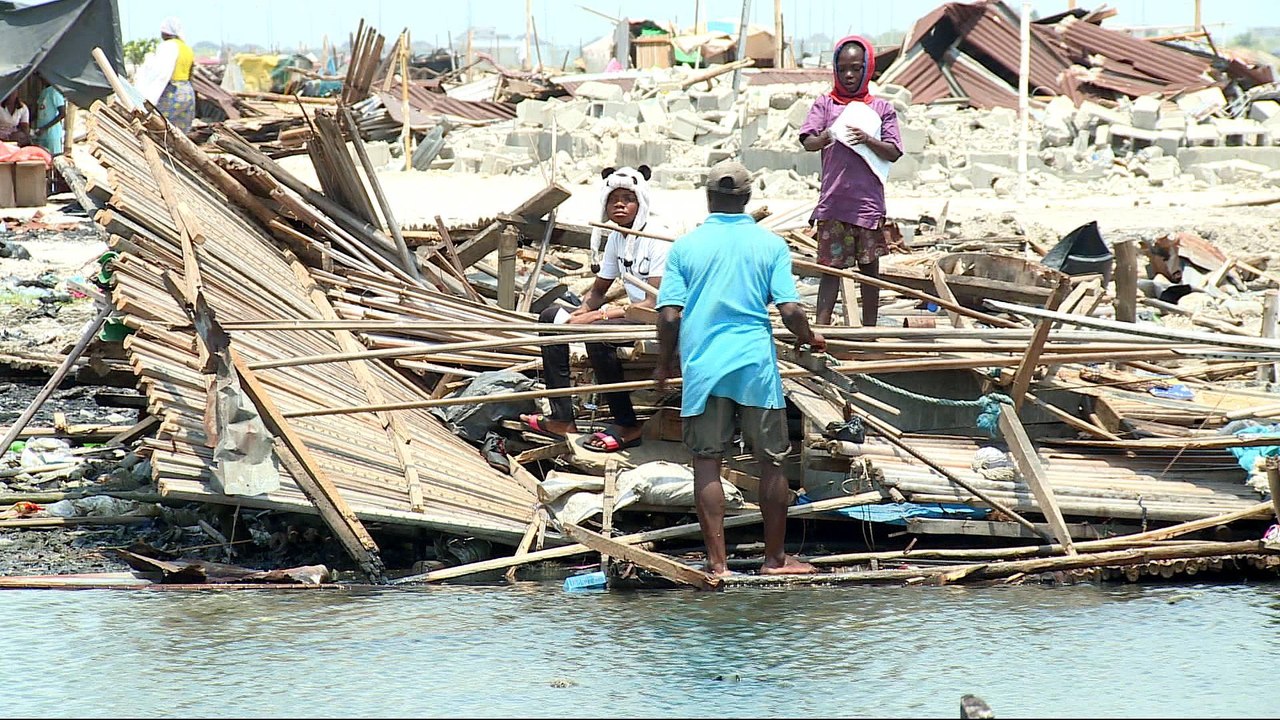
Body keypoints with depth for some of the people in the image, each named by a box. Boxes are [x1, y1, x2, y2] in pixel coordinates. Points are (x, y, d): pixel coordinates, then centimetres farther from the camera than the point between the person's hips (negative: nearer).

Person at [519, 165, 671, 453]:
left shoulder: (655, 238, -16)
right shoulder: (616, 237, 9)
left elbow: (656, 303, -23)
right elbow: (598, 290, 18)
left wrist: (600, 315, -25)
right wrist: (580, 313, -5)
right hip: (634, 314, 9)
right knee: (551, 317, 2)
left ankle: (627, 427, -19)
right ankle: (562, 418, -4)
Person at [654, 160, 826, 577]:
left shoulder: (685, 247, 2)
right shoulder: (770, 245, 1)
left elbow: (669, 316, -3)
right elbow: (790, 311, -6)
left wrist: (664, 364, 13)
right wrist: (810, 339, 15)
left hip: (701, 367, 0)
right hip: (756, 365, 0)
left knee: (707, 464, 3)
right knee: (771, 463, 9)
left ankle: (717, 562, -1)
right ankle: (775, 558, 14)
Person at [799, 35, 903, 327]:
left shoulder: (881, 108, 8)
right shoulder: (825, 104, 7)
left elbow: (894, 153, 2)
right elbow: (808, 142, -4)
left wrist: (868, 140, -16)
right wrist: (826, 136, -26)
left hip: (869, 201, 1)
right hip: (833, 201, -1)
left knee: (869, 266, 7)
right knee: (831, 266, -2)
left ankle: (869, 329, 15)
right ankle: (820, 327, -3)